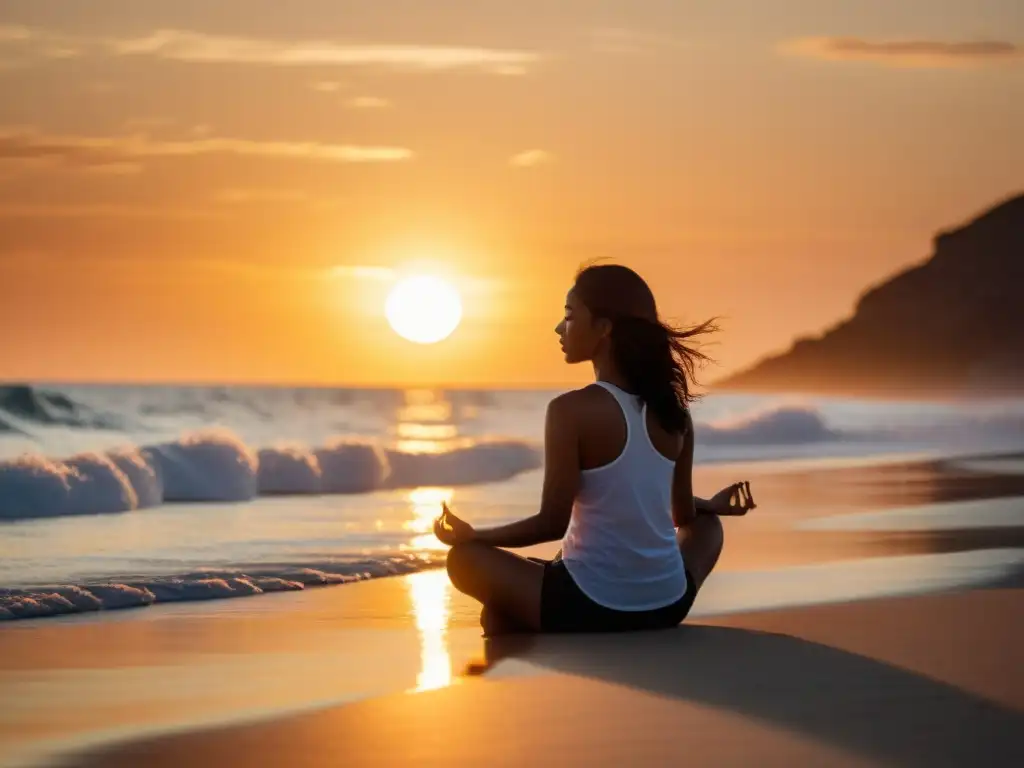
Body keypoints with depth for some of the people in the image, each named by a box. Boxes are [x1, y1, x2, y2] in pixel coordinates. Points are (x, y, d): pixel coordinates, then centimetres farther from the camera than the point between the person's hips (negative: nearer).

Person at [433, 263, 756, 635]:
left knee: (466, 558, 17)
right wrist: (712, 505, 37)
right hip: (667, 605, 4)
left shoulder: (572, 409, -14)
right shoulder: (674, 410, 3)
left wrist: (472, 535, 2)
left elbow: (552, 524, -13)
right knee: (707, 526, 37)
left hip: (589, 608, -4)